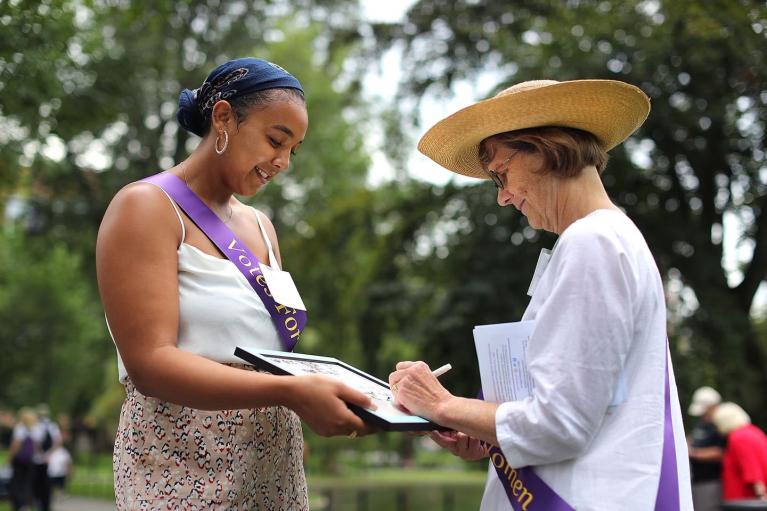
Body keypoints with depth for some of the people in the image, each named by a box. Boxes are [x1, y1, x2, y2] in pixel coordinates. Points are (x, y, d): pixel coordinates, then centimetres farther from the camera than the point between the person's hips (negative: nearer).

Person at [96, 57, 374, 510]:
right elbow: (149, 362, -18)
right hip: (185, 475, -7)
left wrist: (346, 394, -3)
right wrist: (291, 392, -27)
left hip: (277, 472, 7)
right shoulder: (147, 208, -8)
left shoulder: (260, 227, 15)